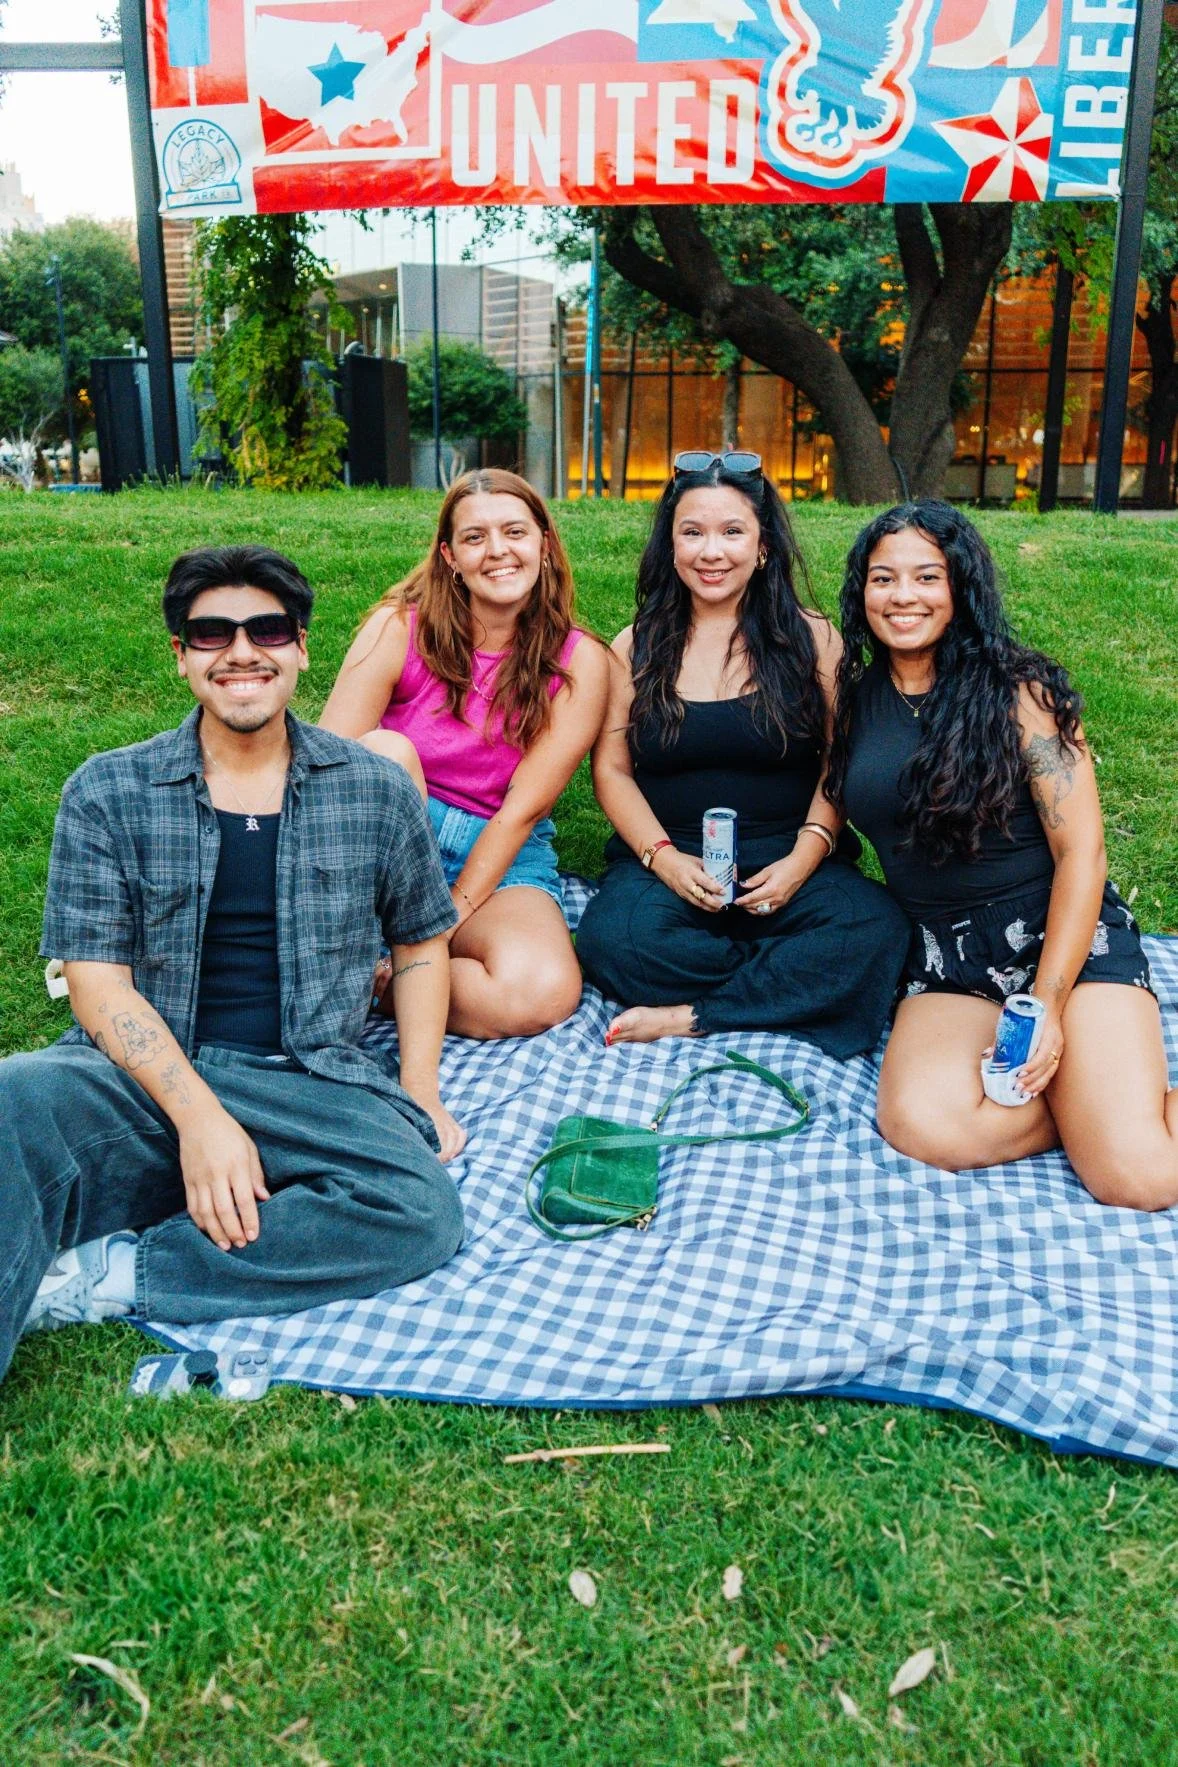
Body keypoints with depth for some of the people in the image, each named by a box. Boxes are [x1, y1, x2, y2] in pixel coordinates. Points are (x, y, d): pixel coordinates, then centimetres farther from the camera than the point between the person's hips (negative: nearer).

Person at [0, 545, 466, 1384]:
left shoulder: (377, 792, 9)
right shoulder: (107, 794, 6)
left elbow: (421, 940, 21)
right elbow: (97, 978, -1)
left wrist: (420, 1088, 7)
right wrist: (198, 1116, -16)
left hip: (306, 1085, 2)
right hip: (138, 1075, -1)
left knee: (422, 1207, -29)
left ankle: (104, 1277, -22)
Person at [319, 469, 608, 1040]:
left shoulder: (577, 662, -5)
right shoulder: (399, 628, -7)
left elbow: (522, 808, -10)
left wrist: (449, 919, -17)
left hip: (503, 856, 0)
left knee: (544, 993, -31)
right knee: (386, 753, -33)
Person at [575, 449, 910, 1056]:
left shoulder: (812, 639, 6)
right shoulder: (636, 648, 9)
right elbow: (611, 769, 5)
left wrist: (805, 857, -15)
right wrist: (664, 858, -12)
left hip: (787, 856, 0)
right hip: (666, 861, 0)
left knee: (874, 928, -30)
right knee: (613, 937, -33)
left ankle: (689, 1017, -23)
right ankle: (799, 985, -17)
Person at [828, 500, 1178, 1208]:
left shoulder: (1019, 691, -5)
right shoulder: (853, 699, 7)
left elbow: (1081, 851, -9)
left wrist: (1049, 1004, -16)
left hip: (1067, 938, -3)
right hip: (945, 958, 4)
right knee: (922, 1122, -29)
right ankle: (1084, 1094, -3)